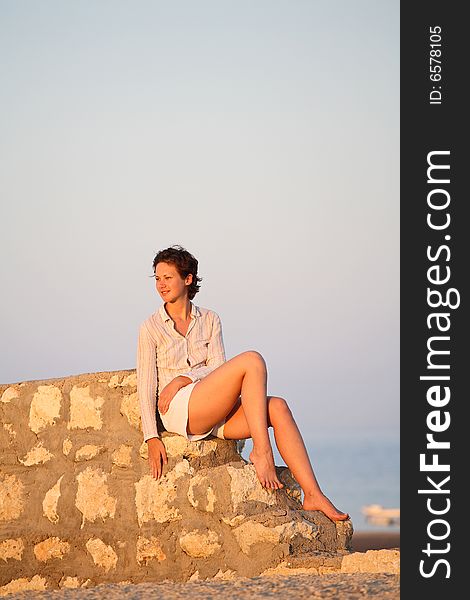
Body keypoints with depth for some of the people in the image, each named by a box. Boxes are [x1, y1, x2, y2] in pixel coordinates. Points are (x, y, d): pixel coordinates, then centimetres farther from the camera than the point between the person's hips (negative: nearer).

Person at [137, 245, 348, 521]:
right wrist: (152, 438, -9)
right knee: (252, 360, -24)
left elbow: (217, 368, 7)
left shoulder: (210, 320, 18)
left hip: (215, 412, 5)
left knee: (277, 407, -24)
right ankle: (262, 452, -26)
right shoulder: (151, 328, 8)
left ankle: (313, 495, -31)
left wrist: (183, 379, -13)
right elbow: (146, 385, 2)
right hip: (181, 409, -5)